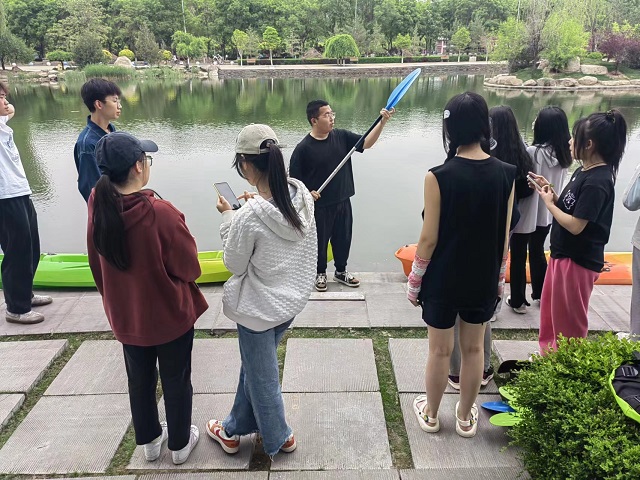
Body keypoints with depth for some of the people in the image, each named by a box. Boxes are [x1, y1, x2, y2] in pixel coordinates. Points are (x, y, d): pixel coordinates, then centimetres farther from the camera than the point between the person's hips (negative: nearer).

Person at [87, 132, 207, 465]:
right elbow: (189, 267, -18)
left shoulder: (97, 205, -12)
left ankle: (149, 440, 44)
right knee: (176, 381, 17)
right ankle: (180, 444, 36)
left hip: (125, 316, 5)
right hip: (170, 315, -5)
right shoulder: (161, 212, -30)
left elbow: (96, 263, 2)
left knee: (139, 380, 24)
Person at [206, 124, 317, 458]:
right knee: (254, 365, 27)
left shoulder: (249, 218, -30)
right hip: (292, 299, 7)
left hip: (259, 308, -7)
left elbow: (234, 265, -14)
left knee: (262, 377, 18)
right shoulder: (302, 196, -12)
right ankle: (236, 428, 48)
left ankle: (278, 439, 41)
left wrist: (228, 217, -7)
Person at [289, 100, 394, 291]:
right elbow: (293, 178, -9)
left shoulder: (341, 137, -1)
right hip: (319, 205, -4)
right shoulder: (303, 148, -14)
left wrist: (382, 122, -17)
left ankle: (341, 271, 38)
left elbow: (367, 143, -5)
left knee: (343, 238, 17)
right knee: (320, 240, 12)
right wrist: (307, 193, -21)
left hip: (342, 202, 5)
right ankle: (320, 273, 34)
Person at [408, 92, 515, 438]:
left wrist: (414, 281, -2)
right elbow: (504, 236, -1)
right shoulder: (506, 174, -8)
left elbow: (429, 238, -15)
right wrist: (499, 278, 13)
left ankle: (430, 415, 35)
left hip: (442, 280, -3)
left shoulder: (439, 176, -19)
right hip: (483, 279, 3)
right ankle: (465, 417, 37)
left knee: (440, 350, 14)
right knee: (473, 349, 19)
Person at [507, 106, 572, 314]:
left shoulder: (532, 152, -21)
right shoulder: (564, 154, -2)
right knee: (538, 252, 23)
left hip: (526, 214, -6)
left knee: (518, 256, 8)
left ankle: (518, 301, 16)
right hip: (547, 214, 6)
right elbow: (556, 182, 5)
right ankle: (540, 294, 35)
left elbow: (521, 182, -17)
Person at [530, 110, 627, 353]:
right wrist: (549, 190, -1)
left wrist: (548, 202, -13)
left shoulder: (597, 182, -24)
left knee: (569, 323, 8)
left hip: (578, 261, -10)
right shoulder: (584, 171, 6)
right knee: (551, 315, 23)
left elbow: (575, 225, -25)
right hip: (563, 255, 10)